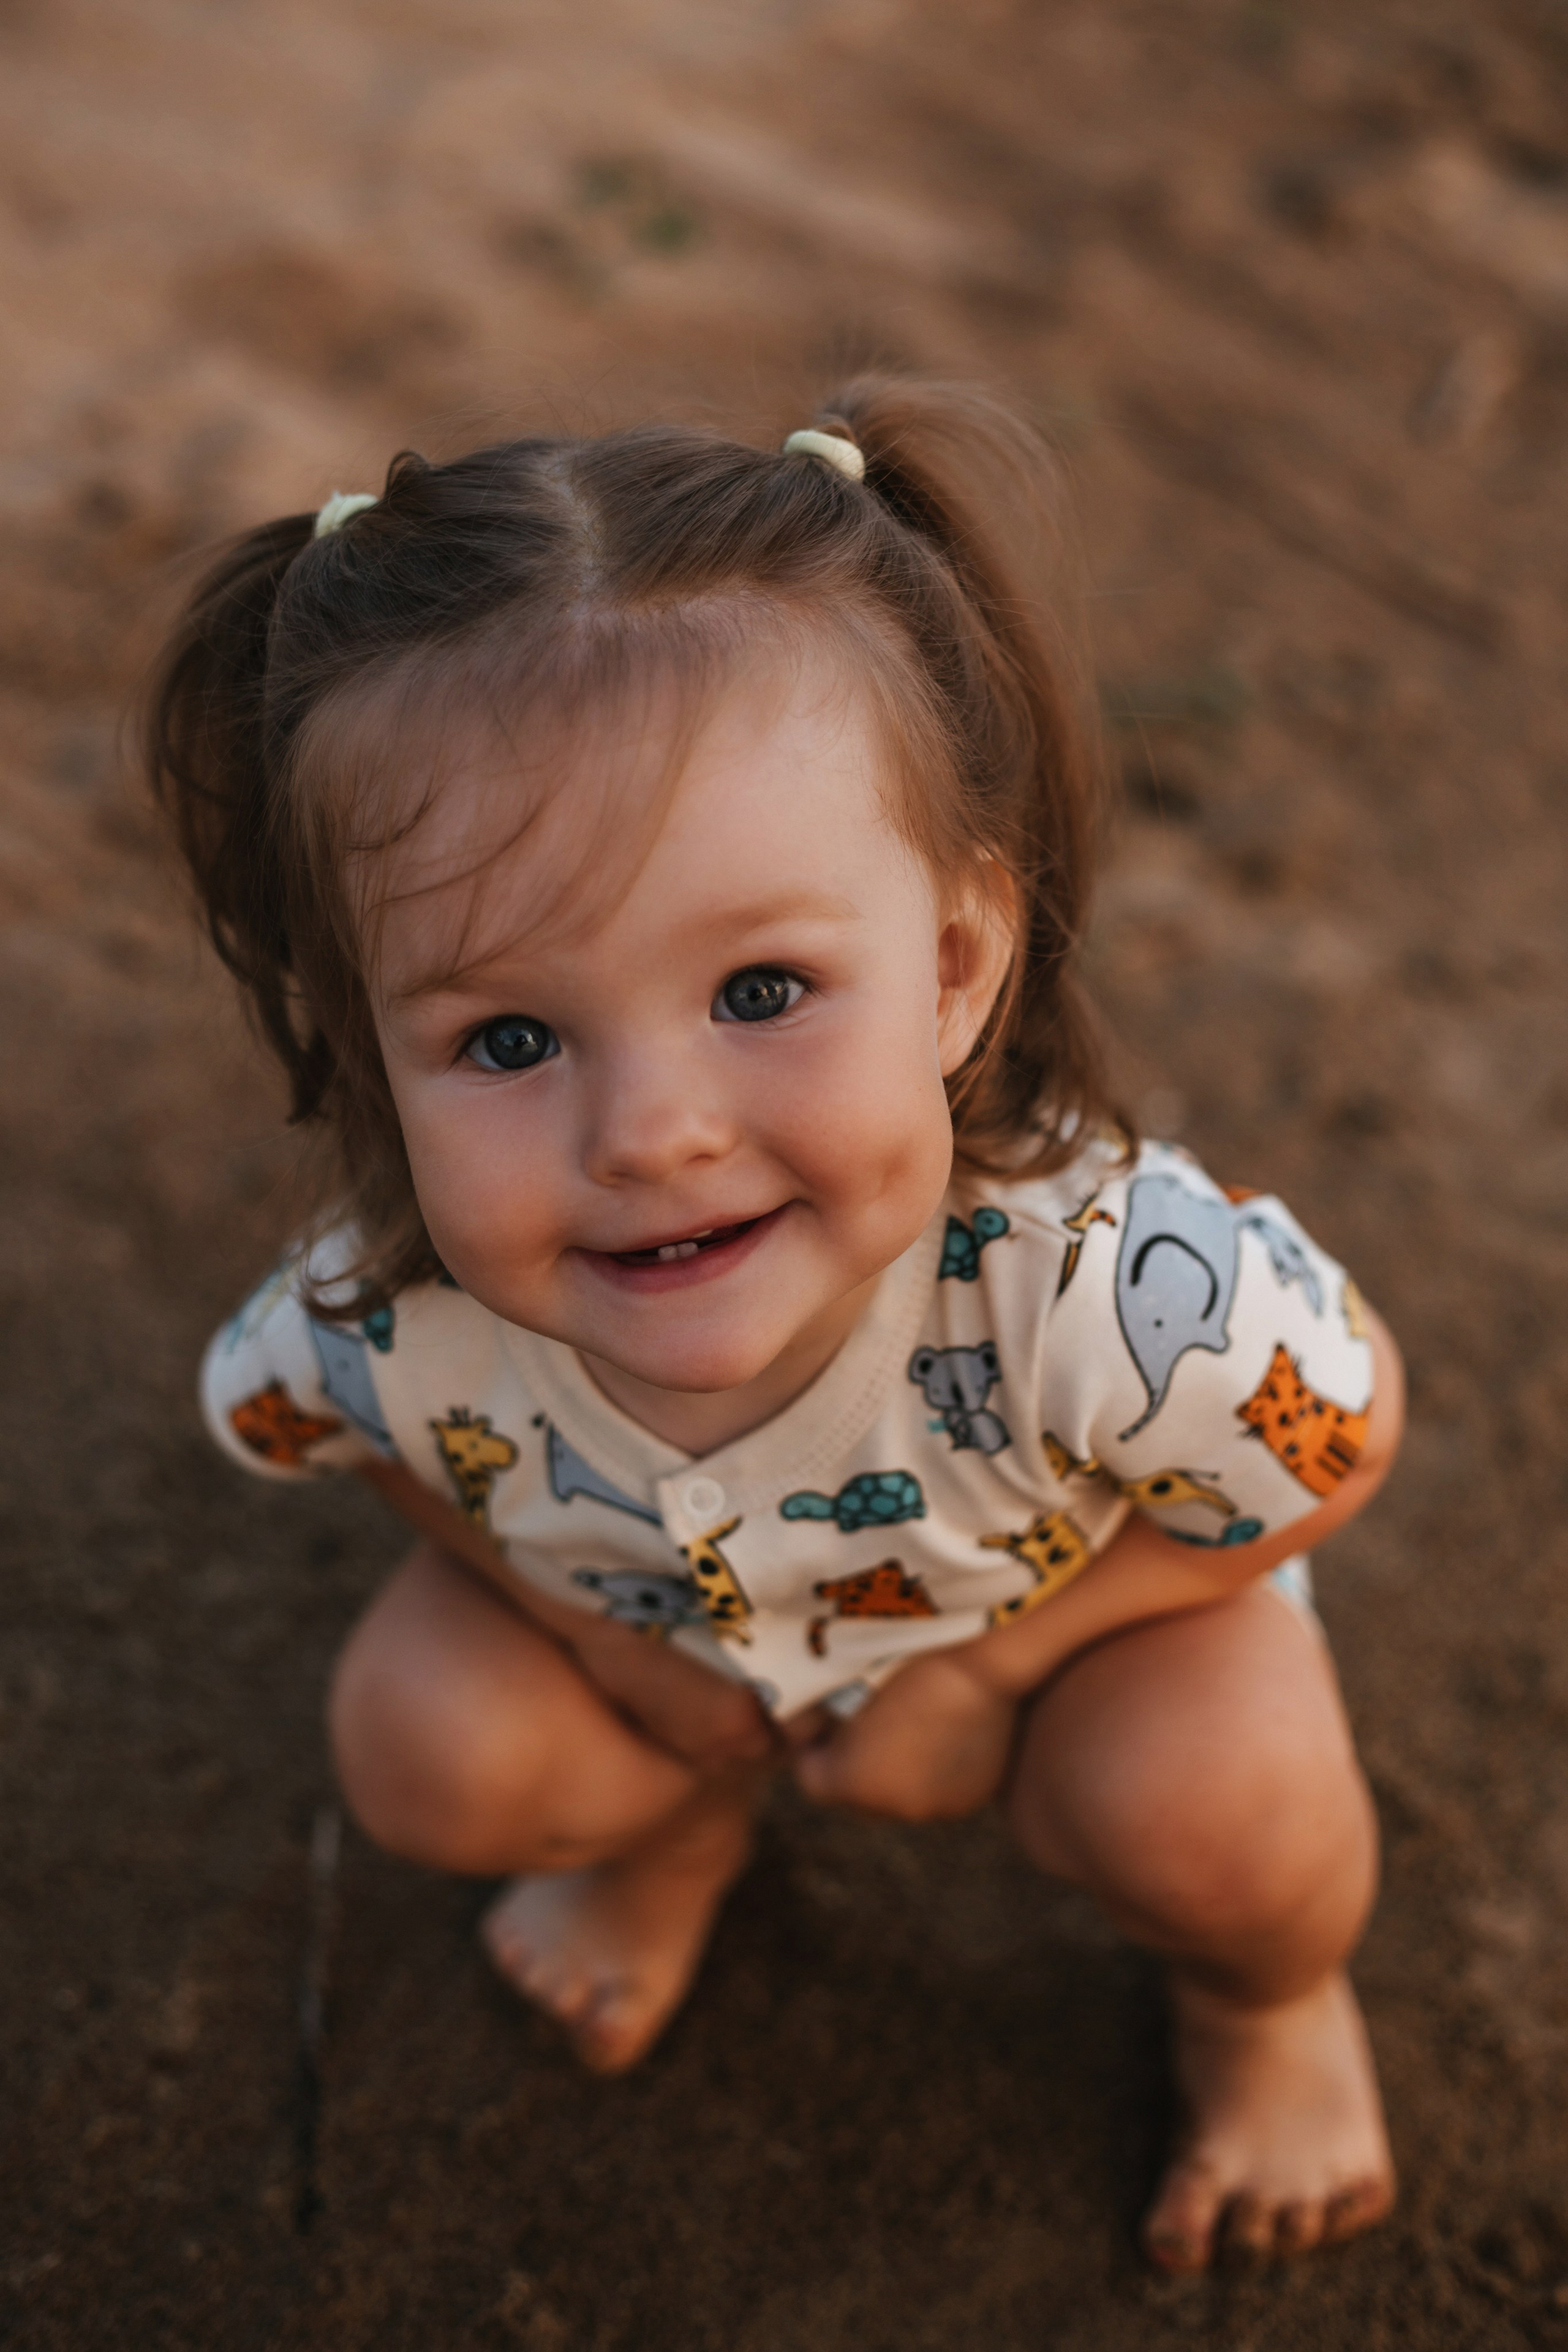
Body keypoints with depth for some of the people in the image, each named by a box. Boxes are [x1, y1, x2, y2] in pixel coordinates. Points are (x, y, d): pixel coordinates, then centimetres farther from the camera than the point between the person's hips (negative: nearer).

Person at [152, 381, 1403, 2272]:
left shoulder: (1122, 1301, -45)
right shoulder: (369, 1335, -35)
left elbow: (1343, 1440, -22)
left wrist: (991, 1653, -22)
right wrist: (625, 1645, -17)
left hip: (1071, 1587, -2)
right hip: (658, 1608, 2)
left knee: (1211, 1800, -26)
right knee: (427, 1743, -15)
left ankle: (1267, 1995, 14)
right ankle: (677, 1824, 22)